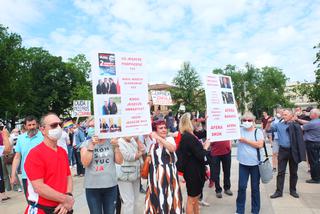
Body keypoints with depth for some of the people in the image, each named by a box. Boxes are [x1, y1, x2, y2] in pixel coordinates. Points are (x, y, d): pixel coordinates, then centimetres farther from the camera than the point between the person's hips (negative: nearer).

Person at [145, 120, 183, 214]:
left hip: (169, 174, -1)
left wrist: (158, 138, -28)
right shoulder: (151, 141, 0)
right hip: (155, 174, 1)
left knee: (170, 197, 9)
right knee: (157, 198, 10)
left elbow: (172, 148, -24)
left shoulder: (170, 139, -3)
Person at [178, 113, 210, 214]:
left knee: (196, 197, 22)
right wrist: (205, 146, -7)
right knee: (192, 199, 6)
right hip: (193, 172, -9)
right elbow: (200, 156, -24)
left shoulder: (188, 136, 6)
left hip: (195, 171, 9)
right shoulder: (189, 137, -24)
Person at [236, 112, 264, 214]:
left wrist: (245, 140, -16)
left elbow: (260, 145, -15)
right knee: (241, 187, 5)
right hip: (243, 163, 1)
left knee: (255, 187, 12)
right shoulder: (239, 130, 0)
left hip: (255, 163, -1)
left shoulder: (258, 131, -3)